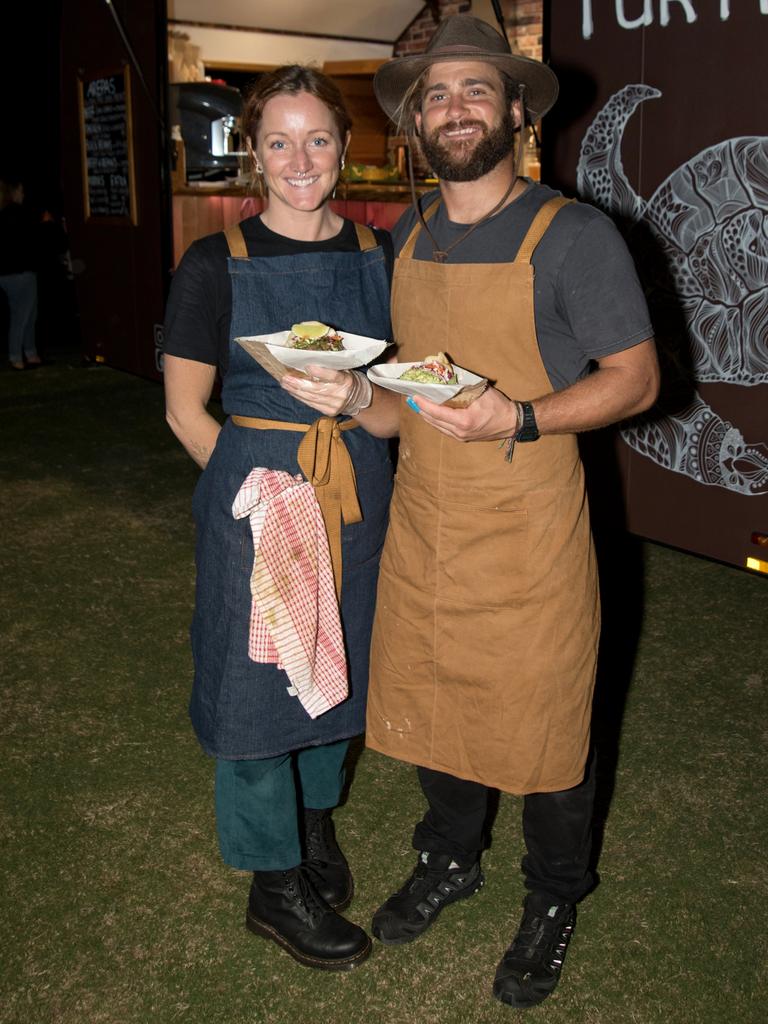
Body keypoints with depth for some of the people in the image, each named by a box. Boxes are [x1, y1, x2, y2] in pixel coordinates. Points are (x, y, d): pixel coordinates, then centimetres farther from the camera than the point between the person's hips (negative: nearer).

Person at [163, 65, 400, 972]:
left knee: (338, 662, 19)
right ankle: (275, 885, 27)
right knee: (260, 677, 6)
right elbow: (185, 408, -4)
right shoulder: (215, 265, -7)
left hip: (357, 489, 4)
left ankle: (316, 819, 46)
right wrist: (265, 482, -10)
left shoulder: (380, 254, 3)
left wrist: (358, 402, -10)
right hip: (254, 497, -4)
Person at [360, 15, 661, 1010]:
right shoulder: (409, 237, 9)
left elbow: (635, 377, -10)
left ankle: (553, 902, 35)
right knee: (425, 705, 18)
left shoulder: (573, 235, -10)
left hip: (526, 535, -5)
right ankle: (448, 861, 45)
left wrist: (518, 419, -24)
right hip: (419, 525, 6)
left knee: (541, 730, 8)